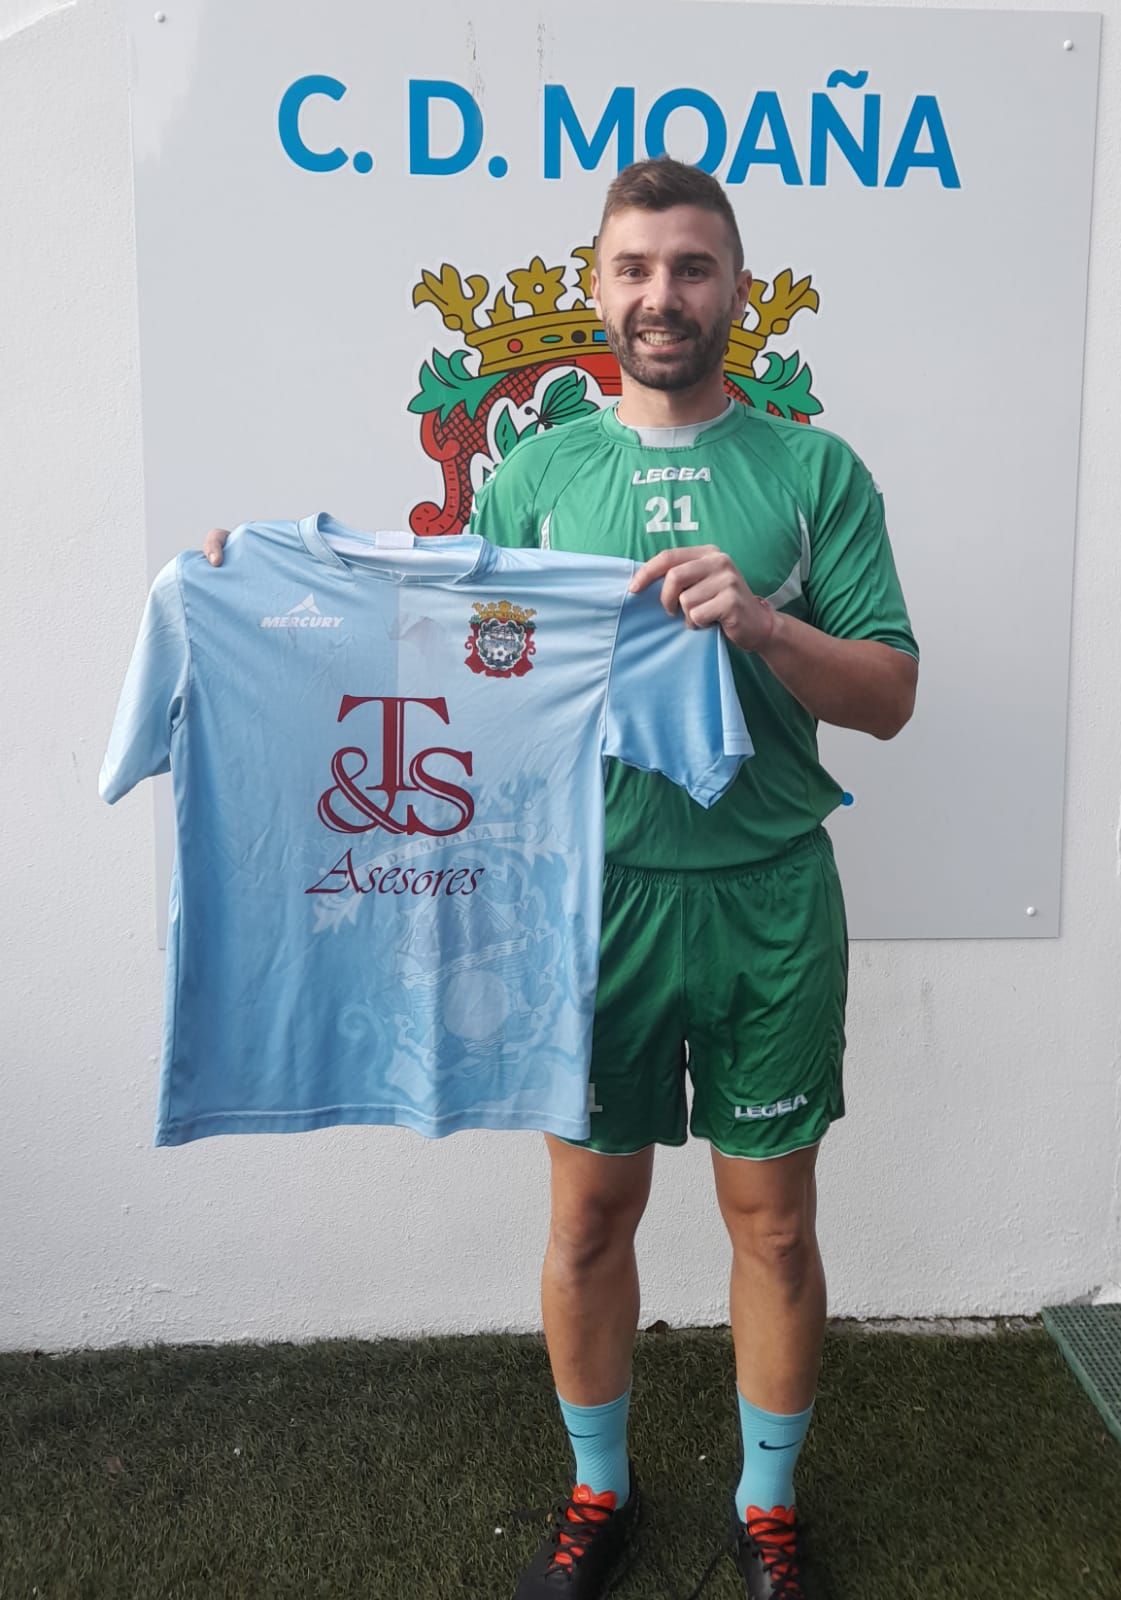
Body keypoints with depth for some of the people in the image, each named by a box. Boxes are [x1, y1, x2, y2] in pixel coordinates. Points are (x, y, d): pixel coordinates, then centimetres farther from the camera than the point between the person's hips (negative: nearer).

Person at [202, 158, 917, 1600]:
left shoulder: (813, 470, 3)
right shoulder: (536, 472, 6)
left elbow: (890, 695, -1)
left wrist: (762, 622, -19)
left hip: (768, 898, 0)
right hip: (593, 891, 1)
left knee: (774, 1220, 12)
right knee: (590, 1217, 12)